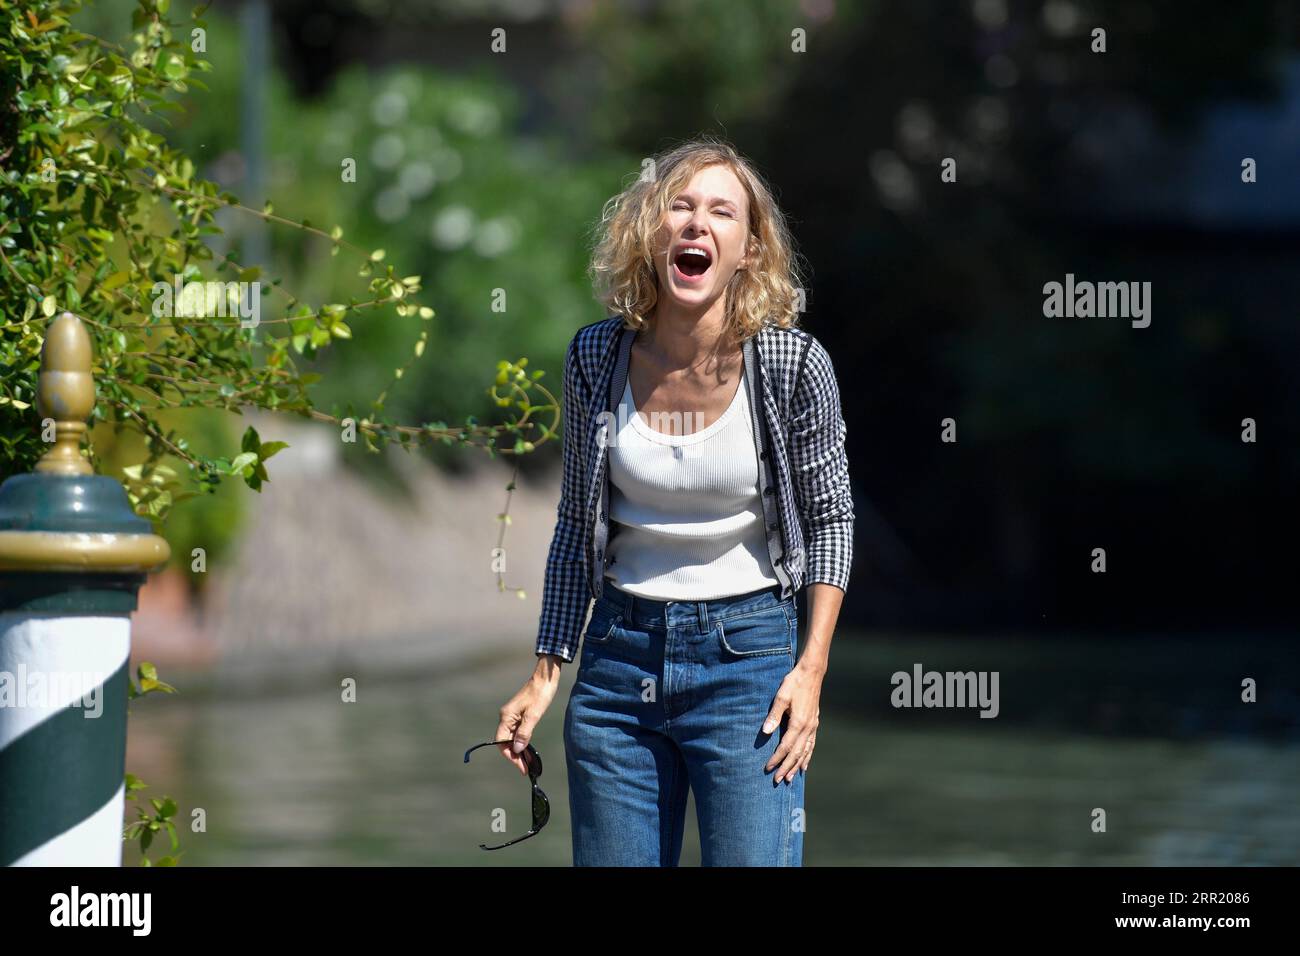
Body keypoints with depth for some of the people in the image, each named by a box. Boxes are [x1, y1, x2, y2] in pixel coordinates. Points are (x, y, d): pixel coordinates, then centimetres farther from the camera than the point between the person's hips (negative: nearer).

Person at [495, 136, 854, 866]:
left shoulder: (794, 364, -11)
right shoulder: (597, 358, -3)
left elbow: (830, 519, 1)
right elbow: (577, 527, 8)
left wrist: (811, 670, -7)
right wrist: (548, 670, 5)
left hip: (747, 650, -3)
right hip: (620, 654, 3)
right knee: (609, 860, 7)